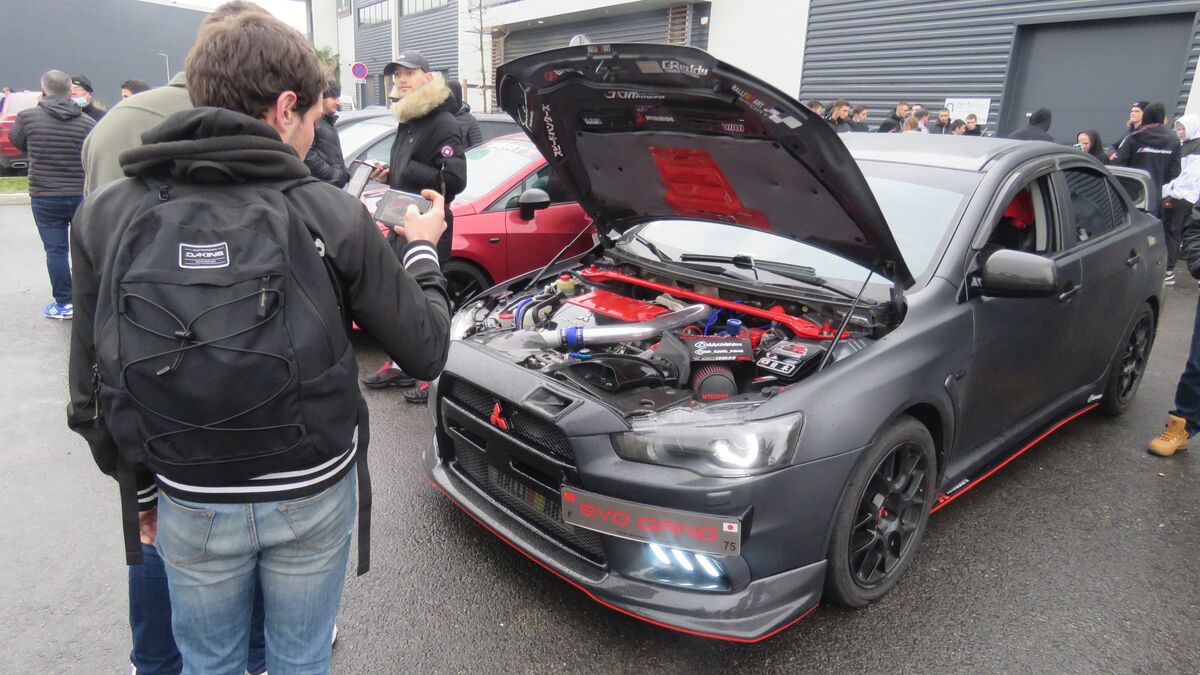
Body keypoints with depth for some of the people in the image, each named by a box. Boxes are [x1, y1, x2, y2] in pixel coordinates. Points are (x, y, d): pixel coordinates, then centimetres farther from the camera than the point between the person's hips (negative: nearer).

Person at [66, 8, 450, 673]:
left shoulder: (106, 216, -8)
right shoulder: (330, 213, -17)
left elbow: (93, 393, -2)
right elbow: (424, 349, -10)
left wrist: (141, 487, 14)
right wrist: (422, 251, 6)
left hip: (190, 505, 2)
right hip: (313, 495, -1)